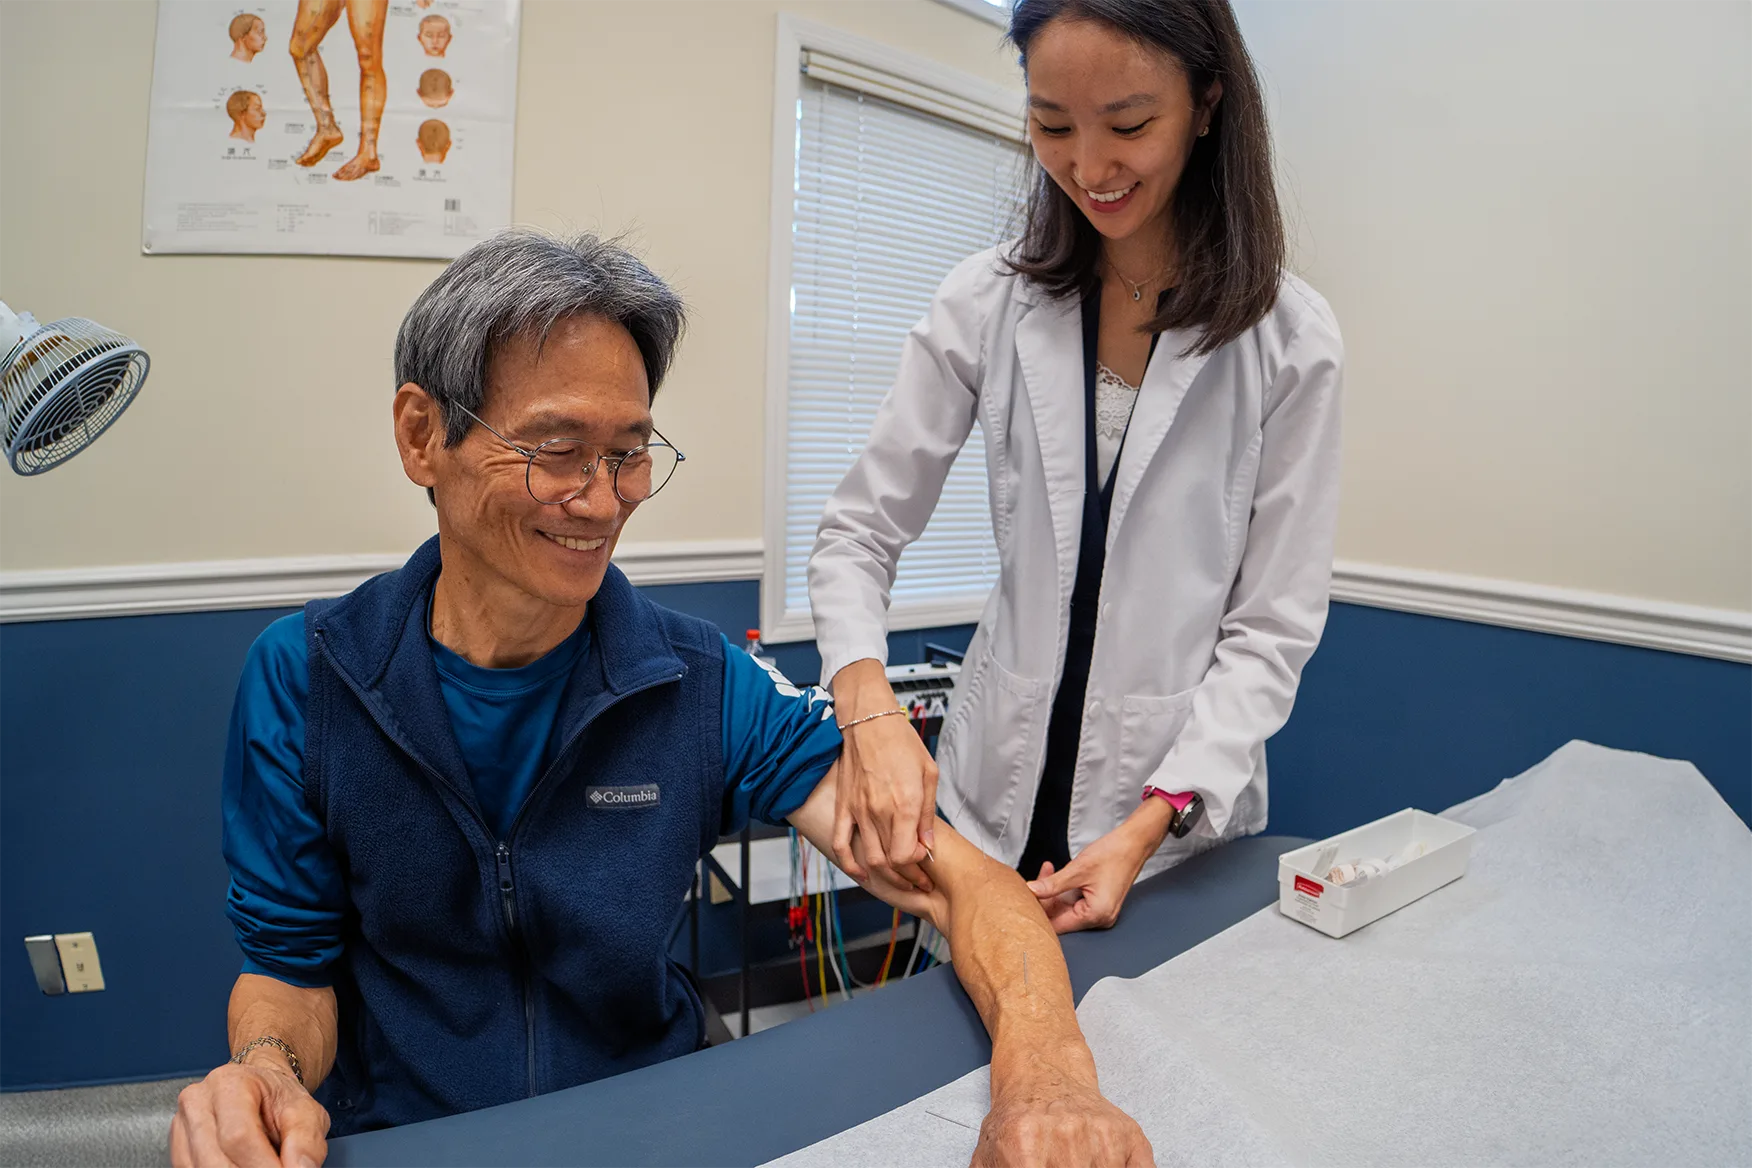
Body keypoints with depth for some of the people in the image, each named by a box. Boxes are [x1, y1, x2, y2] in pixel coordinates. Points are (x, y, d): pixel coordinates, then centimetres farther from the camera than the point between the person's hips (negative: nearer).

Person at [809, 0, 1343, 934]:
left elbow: (1274, 624, -8)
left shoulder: (1290, 340, -9)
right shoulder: (990, 302, -5)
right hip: (991, 797, 2)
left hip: (1185, 816, -1)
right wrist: (869, 706, -23)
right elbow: (859, 530, -4)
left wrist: (1154, 823, -19)